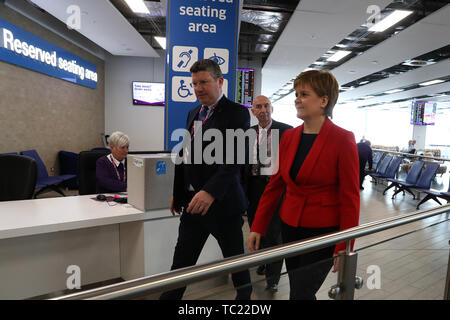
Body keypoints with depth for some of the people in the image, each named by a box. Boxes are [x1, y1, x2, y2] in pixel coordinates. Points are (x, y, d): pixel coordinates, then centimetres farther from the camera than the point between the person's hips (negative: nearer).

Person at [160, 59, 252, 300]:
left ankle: (244, 292, 41)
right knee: (181, 260, 15)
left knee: (234, 257, 15)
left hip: (222, 202, -6)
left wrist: (210, 191, -32)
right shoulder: (193, 113, 12)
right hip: (192, 201, 6)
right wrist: (178, 191, 17)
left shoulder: (237, 113, -11)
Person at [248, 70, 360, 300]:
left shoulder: (343, 140, -13)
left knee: (300, 294, 1)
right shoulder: (288, 137, 2)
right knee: (298, 289, 19)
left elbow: (350, 199, -11)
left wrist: (344, 249, -11)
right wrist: (257, 227, 3)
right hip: (290, 227, 5)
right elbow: (274, 184, 5)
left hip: (323, 230, -5)